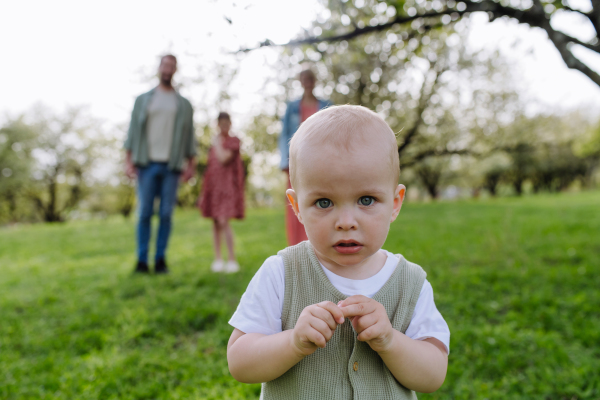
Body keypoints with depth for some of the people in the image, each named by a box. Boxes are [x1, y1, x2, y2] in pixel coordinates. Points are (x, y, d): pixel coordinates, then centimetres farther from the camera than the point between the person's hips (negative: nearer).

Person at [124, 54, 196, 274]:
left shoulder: (184, 104, 14)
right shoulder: (143, 99, 14)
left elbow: (189, 136, 10)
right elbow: (133, 130, 9)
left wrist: (191, 164, 1)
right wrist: (128, 160, 0)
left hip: (171, 166, 0)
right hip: (147, 164, 0)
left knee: (166, 214, -1)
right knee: (145, 213, -3)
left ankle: (160, 259, 6)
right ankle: (142, 260, 3)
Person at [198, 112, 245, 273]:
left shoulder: (234, 141, -2)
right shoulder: (214, 144, 15)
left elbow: (223, 159, -18)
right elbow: (210, 168, 16)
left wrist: (217, 143, -3)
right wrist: (204, 192, 14)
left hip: (227, 185, -6)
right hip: (214, 186, 6)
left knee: (223, 222, -14)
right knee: (216, 223, 8)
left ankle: (232, 259, -7)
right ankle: (217, 258, 16)